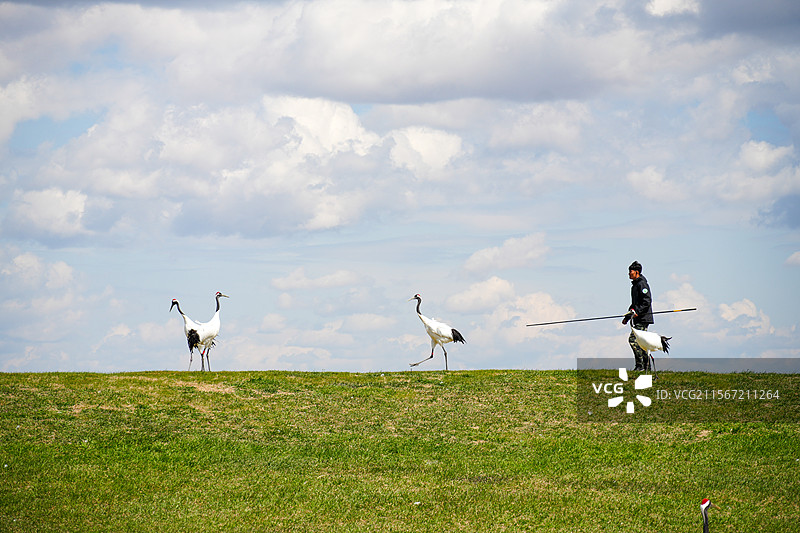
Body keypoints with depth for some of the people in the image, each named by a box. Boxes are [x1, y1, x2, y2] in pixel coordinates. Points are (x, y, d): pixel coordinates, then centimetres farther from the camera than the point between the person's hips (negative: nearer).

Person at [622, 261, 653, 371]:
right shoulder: (635, 285, 20)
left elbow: (647, 301, -21)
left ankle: (640, 365, -15)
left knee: (633, 339, -16)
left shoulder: (642, 284, -11)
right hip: (639, 319, 10)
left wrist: (637, 312, -26)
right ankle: (646, 366, 15)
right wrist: (627, 317, 23)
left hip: (643, 318, -10)